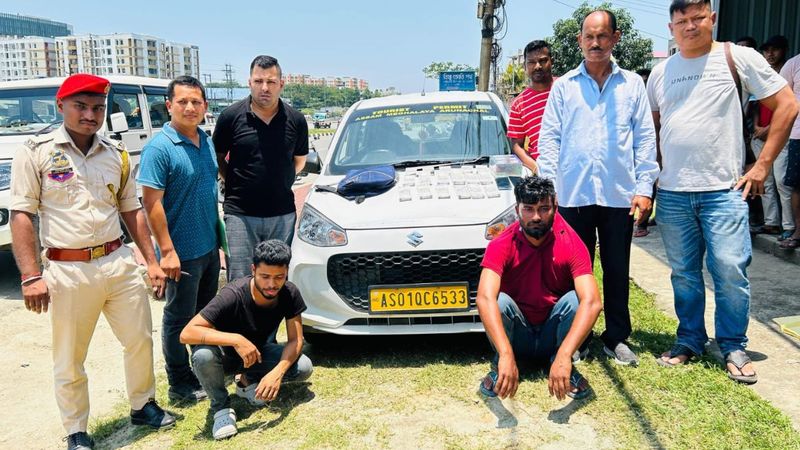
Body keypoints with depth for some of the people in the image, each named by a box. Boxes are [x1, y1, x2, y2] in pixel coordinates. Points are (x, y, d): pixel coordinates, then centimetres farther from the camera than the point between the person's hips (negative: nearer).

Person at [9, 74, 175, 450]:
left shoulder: (116, 154, 8)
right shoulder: (36, 152, -4)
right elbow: (21, 215, -6)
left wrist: (151, 261, 9)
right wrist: (31, 277, -13)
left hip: (119, 263, 4)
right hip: (67, 271, -3)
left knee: (140, 340, 12)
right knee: (69, 362, 8)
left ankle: (143, 405, 35)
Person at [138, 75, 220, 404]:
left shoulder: (208, 141, 8)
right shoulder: (159, 148, -15)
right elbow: (151, 201, -18)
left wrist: (219, 233, 14)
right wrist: (167, 251, -21)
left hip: (210, 246, 8)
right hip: (183, 250, -8)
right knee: (180, 318, 5)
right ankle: (180, 385, 18)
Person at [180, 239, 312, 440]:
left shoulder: (290, 294, -19)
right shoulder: (233, 295, -32)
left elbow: (295, 340, -16)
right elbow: (187, 334, -38)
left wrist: (278, 372, -35)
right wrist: (236, 340, -49)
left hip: (257, 352, 4)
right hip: (226, 354, -3)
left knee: (304, 367, -20)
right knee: (203, 354, -38)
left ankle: (249, 381, 6)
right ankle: (221, 406, -8)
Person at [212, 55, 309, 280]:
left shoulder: (296, 120, 1)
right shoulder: (231, 116, -5)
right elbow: (217, 157, 9)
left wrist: (280, 182, 7)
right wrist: (236, 184, 1)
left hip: (283, 214, 2)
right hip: (240, 215, -2)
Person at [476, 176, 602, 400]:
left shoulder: (571, 244, -19)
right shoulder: (502, 245, -19)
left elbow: (592, 302, -32)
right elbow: (485, 298, -35)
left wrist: (564, 356, -46)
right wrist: (506, 355, -50)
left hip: (553, 334, 1)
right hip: (517, 336, -1)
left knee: (575, 299, -28)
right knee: (500, 301, -31)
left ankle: (568, 367, -5)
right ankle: (498, 366, -6)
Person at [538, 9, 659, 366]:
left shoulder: (632, 84, 9)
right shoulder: (563, 86, 8)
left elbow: (645, 138, 7)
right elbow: (549, 138, 5)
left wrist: (644, 187, -2)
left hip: (620, 194, 1)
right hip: (573, 194, 0)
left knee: (617, 270, 8)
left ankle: (616, 337, 22)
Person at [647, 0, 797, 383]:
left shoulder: (738, 58, 0)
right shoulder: (661, 72, 11)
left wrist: (762, 165, -5)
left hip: (724, 190, -3)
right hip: (672, 193, 4)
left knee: (730, 272, -3)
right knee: (684, 273, 11)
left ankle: (733, 347, 15)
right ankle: (689, 340, 25)